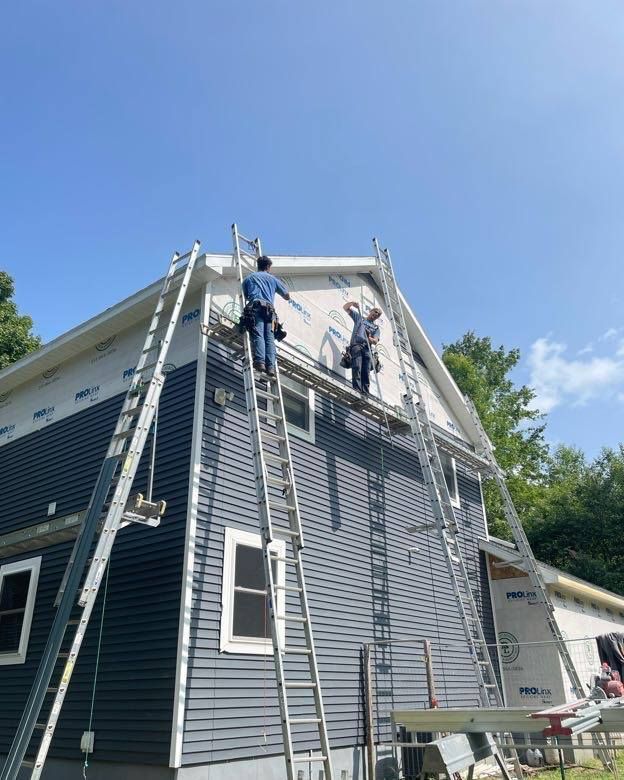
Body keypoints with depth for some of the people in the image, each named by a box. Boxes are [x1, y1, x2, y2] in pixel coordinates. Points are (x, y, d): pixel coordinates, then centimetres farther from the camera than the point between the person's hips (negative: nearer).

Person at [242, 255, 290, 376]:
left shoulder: (248, 278, 28)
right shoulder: (273, 278, 28)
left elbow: (246, 296, 36)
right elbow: (287, 296, 33)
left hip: (256, 306, -1)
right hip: (269, 308, 1)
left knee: (258, 334, -16)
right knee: (269, 337, -7)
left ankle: (260, 361, -36)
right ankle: (271, 365, -22)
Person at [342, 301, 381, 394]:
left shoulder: (376, 328, 29)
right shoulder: (359, 317, 28)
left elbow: (375, 341, 11)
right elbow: (345, 307, 26)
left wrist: (369, 338, -12)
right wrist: (352, 303, 5)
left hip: (367, 348, 3)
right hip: (356, 344, -3)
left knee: (366, 372, -11)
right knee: (357, 368, -22)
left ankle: (365, 392, -17)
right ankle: (357, 389, -33)